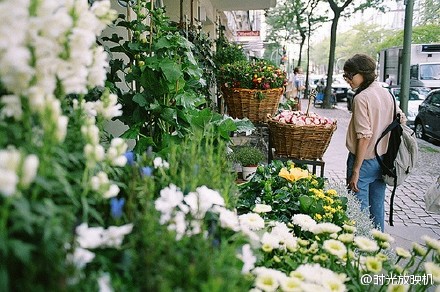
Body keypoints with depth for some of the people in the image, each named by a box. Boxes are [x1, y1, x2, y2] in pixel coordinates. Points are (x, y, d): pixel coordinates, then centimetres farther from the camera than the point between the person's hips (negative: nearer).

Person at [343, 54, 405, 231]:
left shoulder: (361, 98, -17)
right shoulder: (387, 93, 7)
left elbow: (364, 136, -21)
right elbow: (401, 119, 17)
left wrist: (355, 171, -18)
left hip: (364, 160, -8)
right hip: (383, 160, 8)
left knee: (359, 209, 1)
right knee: (377, 207, 18)